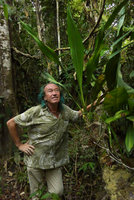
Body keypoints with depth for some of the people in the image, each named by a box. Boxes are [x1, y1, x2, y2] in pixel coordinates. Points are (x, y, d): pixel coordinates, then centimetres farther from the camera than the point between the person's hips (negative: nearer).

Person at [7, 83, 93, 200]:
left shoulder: (65, 110, -1)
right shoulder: (36, 112, -16)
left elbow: (77, 114, 19)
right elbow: (11, 123, -9)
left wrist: (91, 105, 4)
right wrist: (19, 145, -7)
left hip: (55, 160, 3)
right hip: (36, 159, -3)